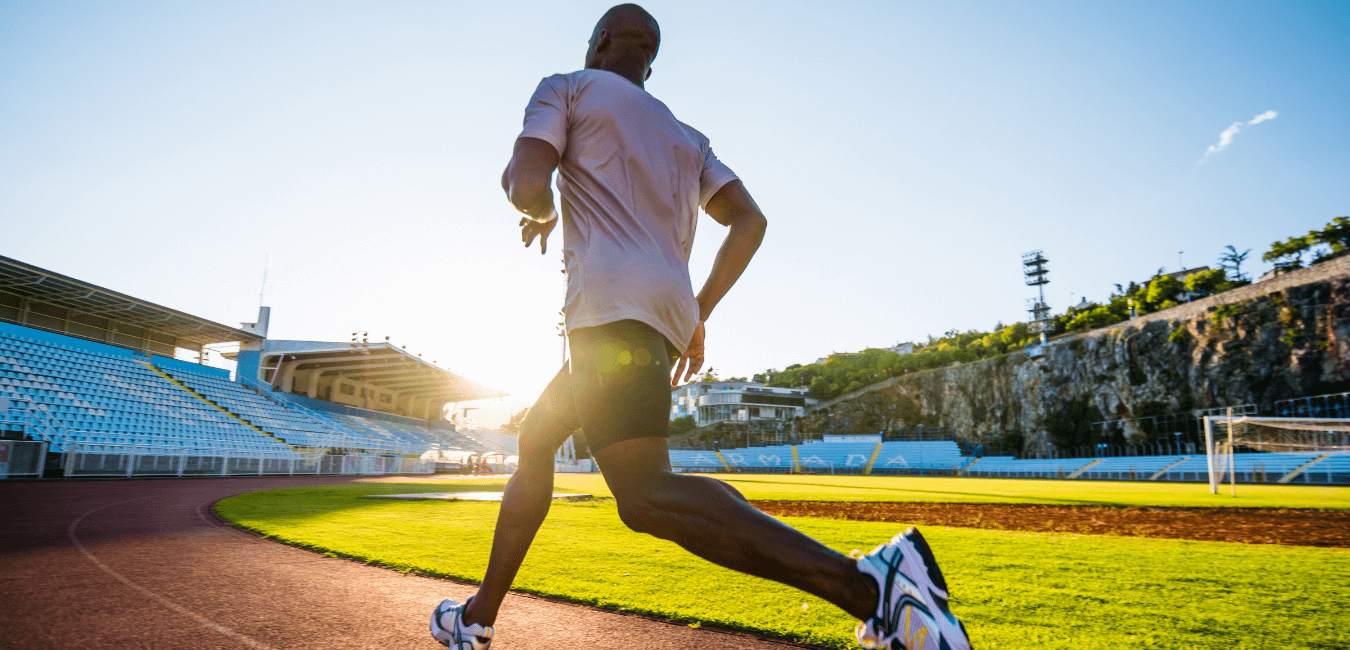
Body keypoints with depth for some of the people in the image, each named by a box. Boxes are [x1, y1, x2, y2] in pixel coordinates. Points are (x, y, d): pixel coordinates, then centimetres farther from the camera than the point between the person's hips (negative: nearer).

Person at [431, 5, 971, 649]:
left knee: (647, 498, -22)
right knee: (533, 442, 22)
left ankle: (868, 583, -34)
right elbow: (750, 221, 16)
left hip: (612, 303, -9)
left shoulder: (566, 89, 12)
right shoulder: (685, 138, 28)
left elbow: (525, 187, -5)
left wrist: (542, 214, 19)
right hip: (670, 317, 9)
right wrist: (697, 315, 18)